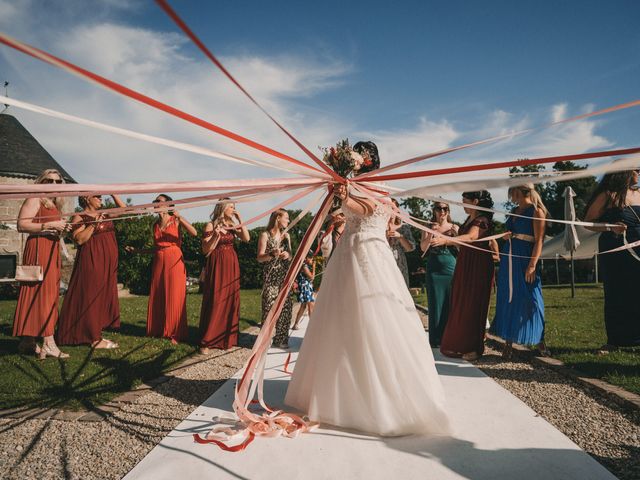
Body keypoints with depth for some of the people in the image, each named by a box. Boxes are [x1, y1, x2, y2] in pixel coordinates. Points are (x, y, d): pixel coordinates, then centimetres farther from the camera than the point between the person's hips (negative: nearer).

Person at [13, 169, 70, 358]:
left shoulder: (54, 205, 23)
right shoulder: (35, 200, -3)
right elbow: (22, 225, -15)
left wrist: (62, 229, 11)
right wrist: (50, 225, -17)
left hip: (52, 250, 9)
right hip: (38, 248, -9)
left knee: (49, 294, 6)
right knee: (41, 292, -12)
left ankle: (28, 341, 12)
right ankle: (48, 343, -14)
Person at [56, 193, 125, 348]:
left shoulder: (105, 214, 15)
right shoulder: (79, 217, -3)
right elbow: (79, 239, -13)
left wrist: (113, 194, 10)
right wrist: (94, 224, -18)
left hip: (107, 263, 7)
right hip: (91, 261, -7)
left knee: (104, 296, 8)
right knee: (91, 297, -7)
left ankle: (97, 334, 16)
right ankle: (95, 339, -4)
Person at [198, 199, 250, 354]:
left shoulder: (232, 225, 11)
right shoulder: (211, 225, -5)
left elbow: (246, 238, -3)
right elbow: (205, 249, -9)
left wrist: (240, 221, -4)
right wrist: (216, 235, -21)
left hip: (231, 265, 6)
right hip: (217, 265, -6)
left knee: (231, 299, 7)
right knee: (215, 301, -7)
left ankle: (228, 337, 18)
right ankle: (206, 342, 0)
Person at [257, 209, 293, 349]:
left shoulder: (286, 236, 14)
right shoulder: (265, 235, -1)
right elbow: (260, 258, -5)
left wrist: (288, 255, -6)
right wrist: (272, 254, -22)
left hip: (285, 276, 5)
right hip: (271, 276, -5)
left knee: (286, 307, 2)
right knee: (269, 307, -7)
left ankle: (281, 339, 13)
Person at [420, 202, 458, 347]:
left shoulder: (454, 227, 6)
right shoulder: (429, 227, 5)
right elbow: (423, 248, -5)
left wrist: (455, 235, -14)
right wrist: (432, 232, -17)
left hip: (452, 269, 1)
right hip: (434, 270, -1)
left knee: (451, 303, 4)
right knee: (436, 304, 2)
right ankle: (436, 339, 8)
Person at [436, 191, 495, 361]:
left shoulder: (482, 219, -13)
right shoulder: (469, 219, 15)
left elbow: (471, 237, -32)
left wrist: (445, 241, -43)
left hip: (478, 266, -9)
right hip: (464, 264, 9)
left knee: (473, 305, -5)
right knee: (460, 304, 8)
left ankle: (474, 347, 3)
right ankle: (460, 344, 15)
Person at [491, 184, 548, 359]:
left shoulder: (536, 211, -5)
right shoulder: (514, 211, 16)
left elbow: (539, 240, -12)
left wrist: (532, 264, -19)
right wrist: (506, 236, 4)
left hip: (525, 259, -7)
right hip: (508, 259, 7)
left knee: (529, 300, -4)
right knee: (507, 299, 6)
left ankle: (539, 342, 10)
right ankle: (508, 343, 12)